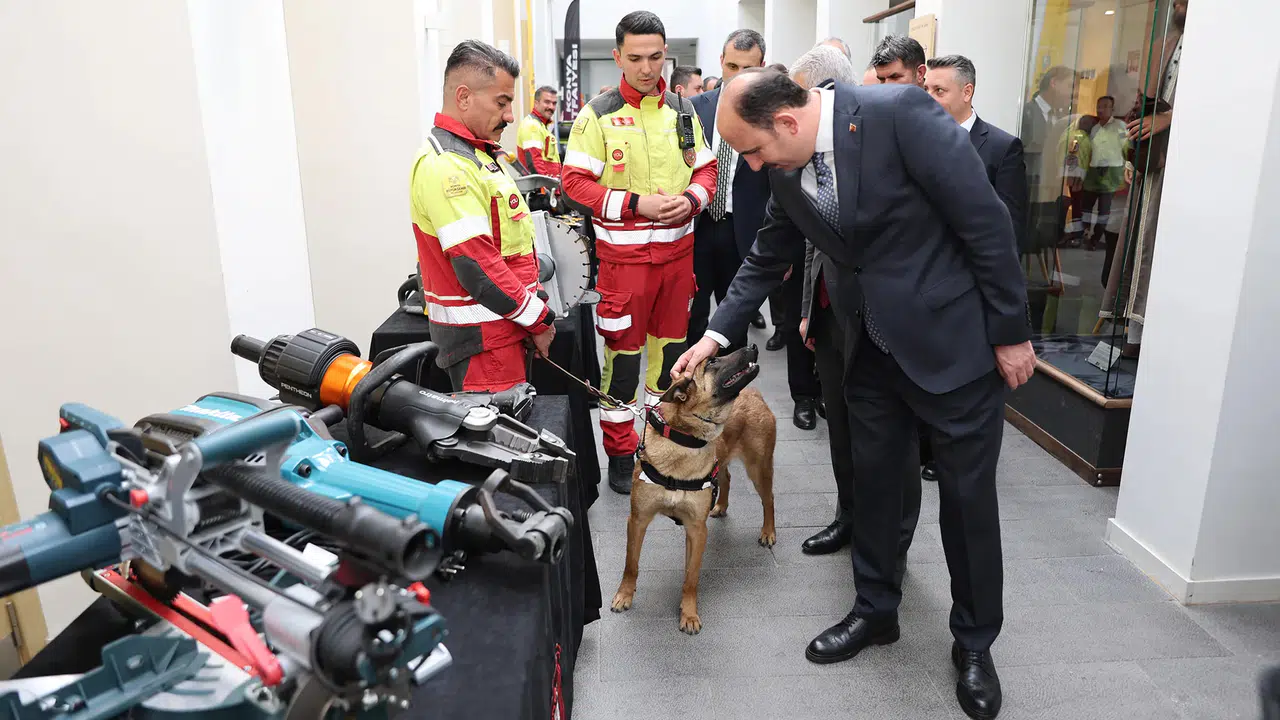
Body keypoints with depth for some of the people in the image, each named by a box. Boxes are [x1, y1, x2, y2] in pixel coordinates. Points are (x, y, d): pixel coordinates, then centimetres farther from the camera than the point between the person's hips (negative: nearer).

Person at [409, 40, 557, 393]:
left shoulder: (473, 153, 17)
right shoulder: (445, 165, -17)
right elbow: (476, 265, -23)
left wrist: (535, 307, 15)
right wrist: (538, 320, -13)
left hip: (502, 325, 10)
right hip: (481, 336, -10)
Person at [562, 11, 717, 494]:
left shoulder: (682, 111, 9)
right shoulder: (598, 114, -5)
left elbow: (706, 169, 14)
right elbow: (575, 181, -9)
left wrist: (691, 199, -9)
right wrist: (636, 204, -18)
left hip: (677, 250, 5)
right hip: (624, 255, -4)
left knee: (671, 346, 14)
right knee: (623, 352, 1)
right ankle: (620, 453, 15)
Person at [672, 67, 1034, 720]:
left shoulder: (900, 113, -22)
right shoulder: (784, 168, -2)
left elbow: (985, 220, -18)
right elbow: (766, 260, 11)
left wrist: (1011, 331, -13)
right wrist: (716, 333, 3)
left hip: (953, 339, -5)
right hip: (871, 349, 6)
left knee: (967, 496, 8)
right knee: (873, 482, 16)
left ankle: (974, 641, 29)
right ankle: (875, 610, 37)